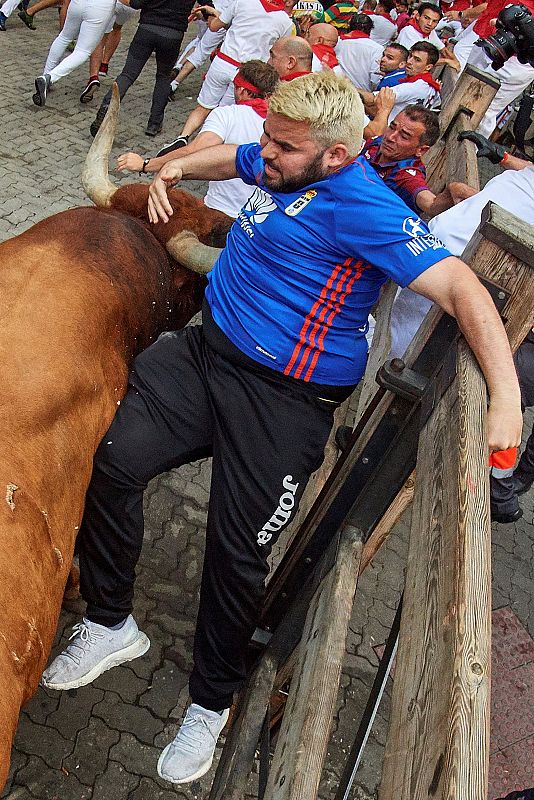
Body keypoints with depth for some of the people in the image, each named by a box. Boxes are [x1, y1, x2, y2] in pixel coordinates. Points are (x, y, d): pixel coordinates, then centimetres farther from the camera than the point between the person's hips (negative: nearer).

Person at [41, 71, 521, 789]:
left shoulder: (364, 207, -17)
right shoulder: (283, 163, 8)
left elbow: (461, 287, -23)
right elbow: (233, 158, 34)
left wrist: (506, 397, -32)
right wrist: (175, 170, 19)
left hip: (283, 405, -7)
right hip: (204, 353, 7)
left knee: (237, 555, -1)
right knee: (111, 459, -12)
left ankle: (210, 704, 27)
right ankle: (110, 626, 12)